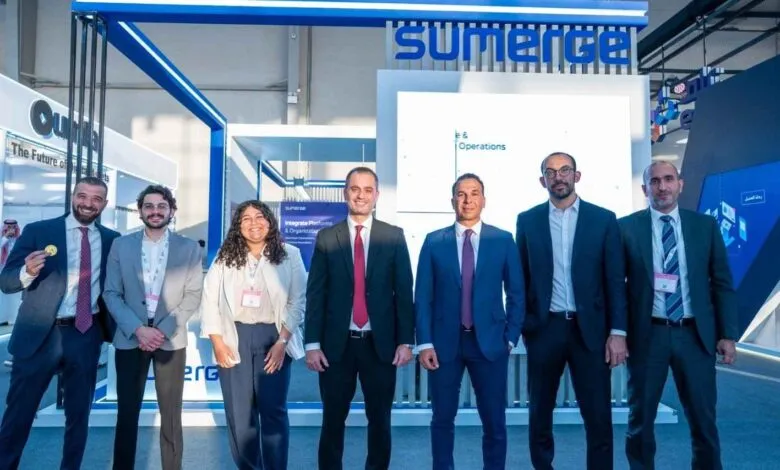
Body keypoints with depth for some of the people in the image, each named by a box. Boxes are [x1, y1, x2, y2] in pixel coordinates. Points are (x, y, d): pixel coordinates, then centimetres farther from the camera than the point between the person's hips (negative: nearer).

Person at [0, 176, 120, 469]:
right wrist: (28, 272, -27)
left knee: (79, 413, 15)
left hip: (86, 336, 2)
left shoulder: (111, 239, 4)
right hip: (40, 335, -2)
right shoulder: (37, 231, -3)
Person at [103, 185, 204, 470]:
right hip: (130, 338, 1)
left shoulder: (189, 248, 3)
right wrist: (138, 329, -11)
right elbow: (111, 294, 1)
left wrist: (163, 330, -13)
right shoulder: (121, 245, 6)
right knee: (127, 413, 8)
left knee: (171, 416, 5)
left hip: (171, 340, -1)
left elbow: (193, 295, -2)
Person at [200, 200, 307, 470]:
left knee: (273, 411, 2)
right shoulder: (225, 258, 7)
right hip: (234, 338, 2)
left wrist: (282, 342, -10)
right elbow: (210, 301, 5)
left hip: (273, 336, -2)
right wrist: (217, 342, -4)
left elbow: (298, 302, -3)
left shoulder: (289, 255, 1)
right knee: (238, 413, 5)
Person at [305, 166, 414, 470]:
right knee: (333, 419, 11)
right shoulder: (326, 238, 2)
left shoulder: (394, 237, 1)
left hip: (380, 344, 0)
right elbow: (315, 294, 1)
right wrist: (312, 344, -4)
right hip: (337, 344, 0)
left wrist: (406, 341, -4)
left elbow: (404, 292, 0)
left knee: (380, 419, 13)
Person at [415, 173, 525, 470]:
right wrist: (424, 343, -5)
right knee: (443, 419, 11)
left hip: (489, 342, 0)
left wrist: (511, 337, 0)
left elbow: (517, 293, 5)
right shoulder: (434, 242, 2)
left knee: (494, 421, 9)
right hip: (444, 342, 0)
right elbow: (423, 296, 1)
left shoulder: (503, 240, 2)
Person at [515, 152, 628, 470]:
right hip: (543, 329, 1)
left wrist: (618, 332, -5)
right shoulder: (527, 220, 4)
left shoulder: (603, 219, 2)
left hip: (589, 329, 0)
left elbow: (615, 280, 0)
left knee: (598, 416, 5)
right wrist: (520, 325, 2)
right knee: (539, 413, 12)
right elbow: (520, 278, 5)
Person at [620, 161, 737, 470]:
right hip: (647, 334, -1)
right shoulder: (626, 228, 0)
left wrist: (728, 334, 1)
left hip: (695, 334, 2)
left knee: (703, 419, 10)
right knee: (640, 418, 10)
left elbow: (722, 283, 7)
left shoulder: (705, 225, 6)